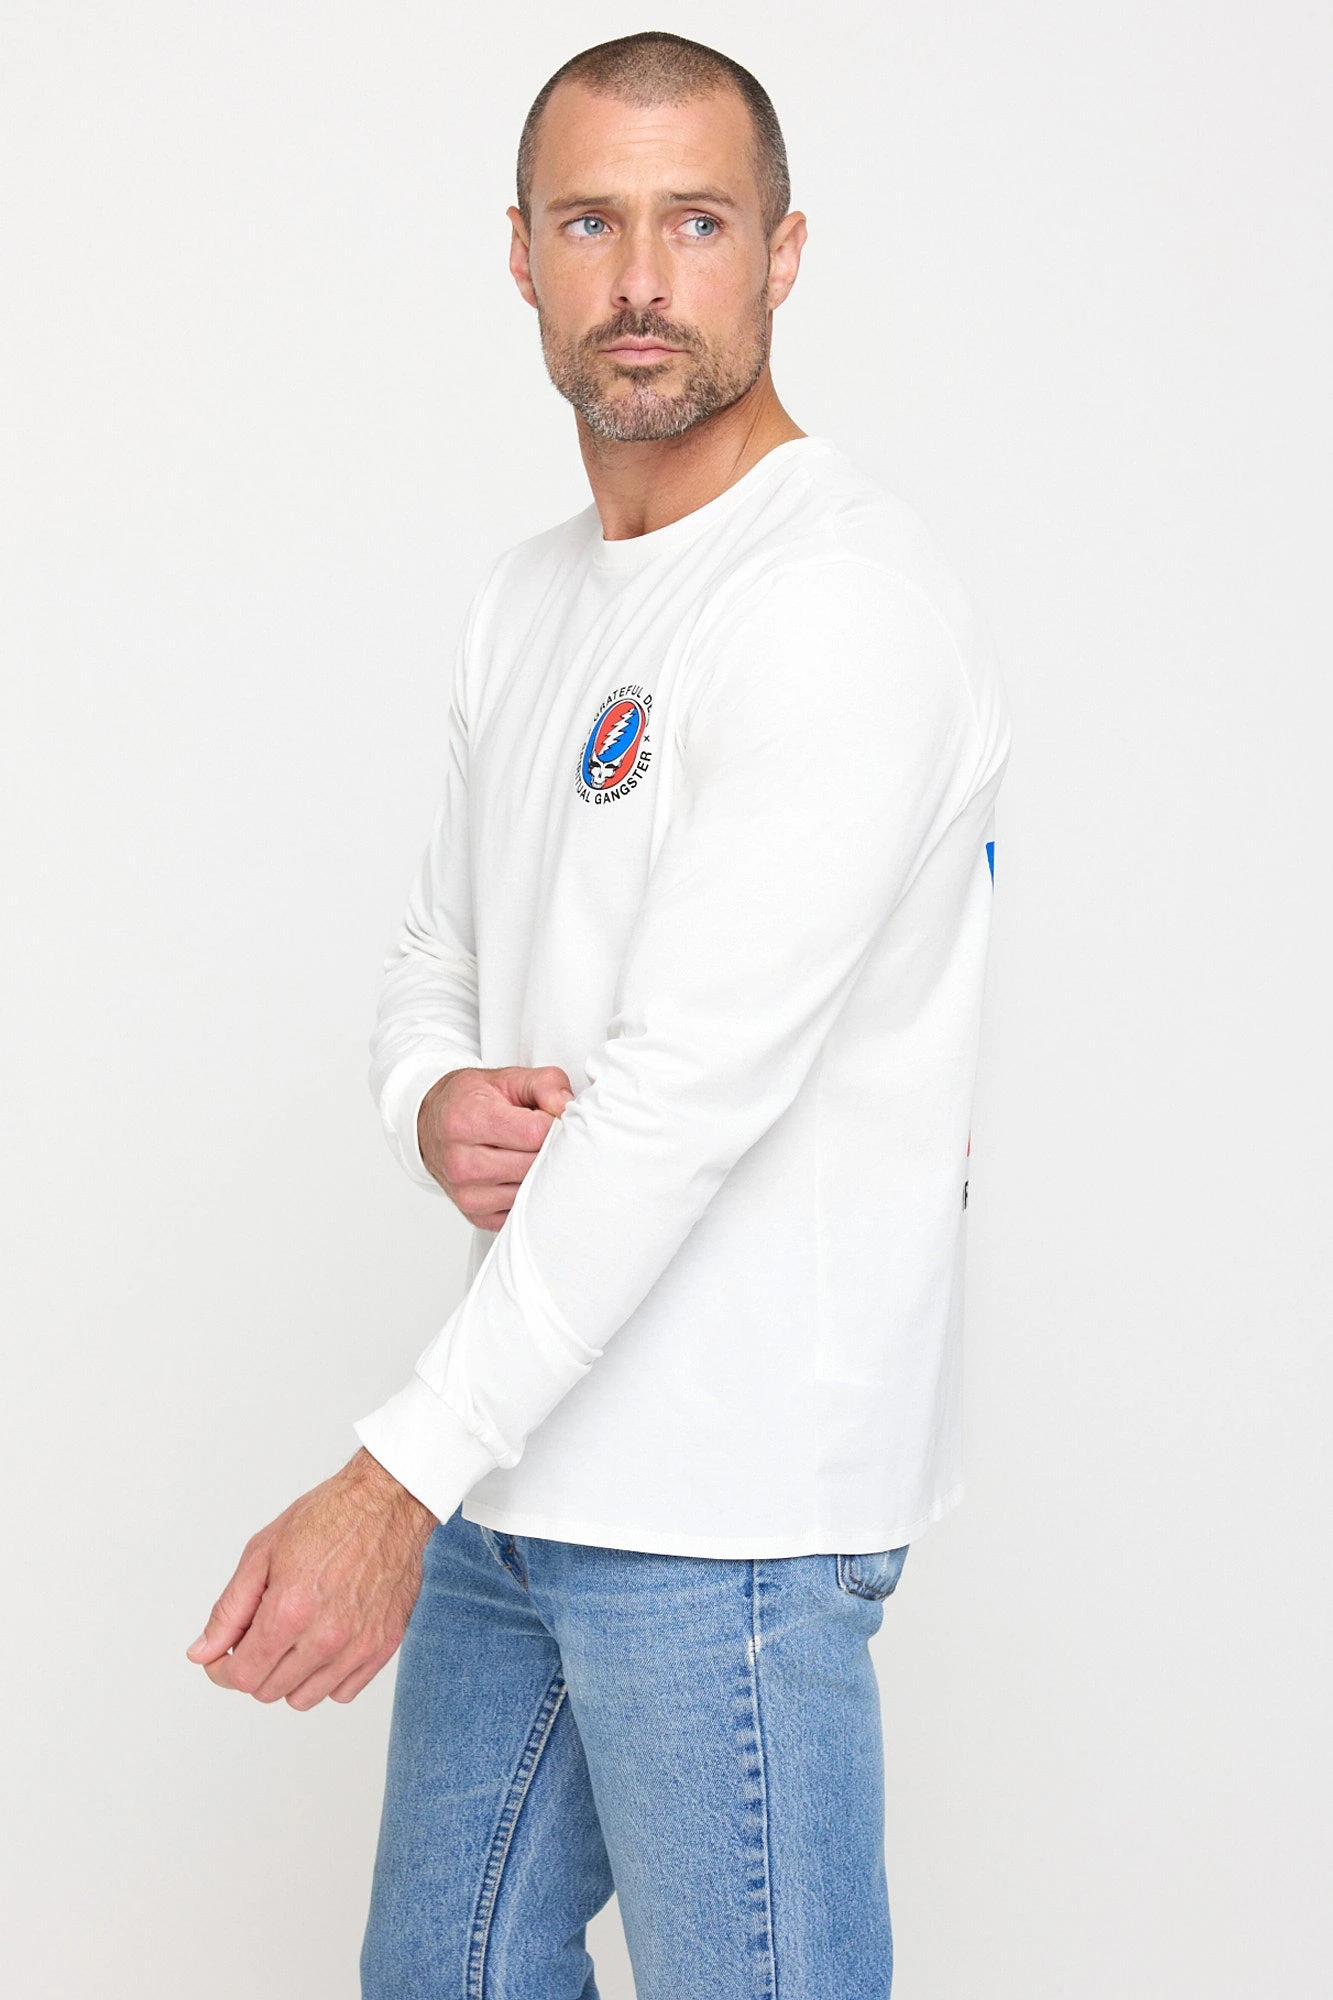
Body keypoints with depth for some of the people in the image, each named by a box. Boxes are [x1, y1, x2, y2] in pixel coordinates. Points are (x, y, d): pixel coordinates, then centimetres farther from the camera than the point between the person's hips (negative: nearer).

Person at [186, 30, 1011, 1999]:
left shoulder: (843, 603, -17)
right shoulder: (531, 596, 13)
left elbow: (688, 1086, -25)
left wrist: (402, 1477, -27)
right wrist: (435, 1101, -8)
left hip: (730, 1490, -8)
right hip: (523, 1460, 9)